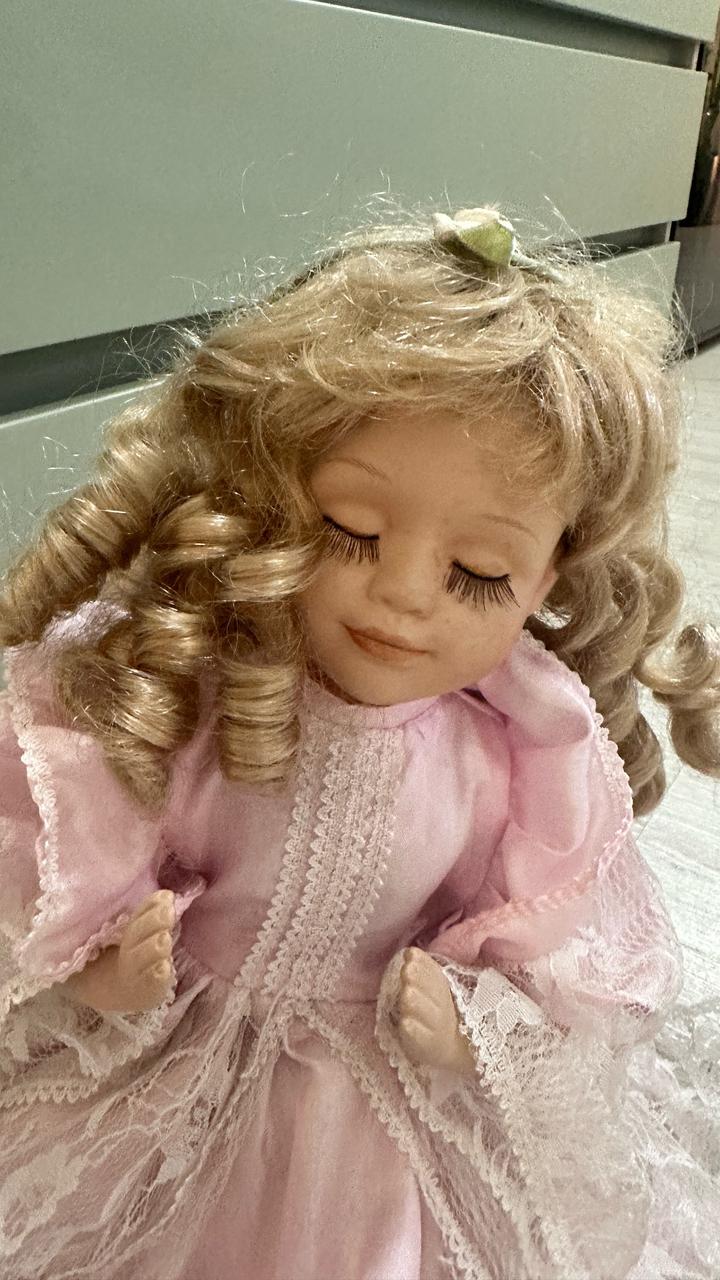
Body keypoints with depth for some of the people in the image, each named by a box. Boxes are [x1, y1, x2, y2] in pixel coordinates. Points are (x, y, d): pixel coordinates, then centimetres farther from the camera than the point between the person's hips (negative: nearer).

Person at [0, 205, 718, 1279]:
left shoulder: (531, 752, -20)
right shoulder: (160, 697, -26)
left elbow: (573, 963, -7)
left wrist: (476, 1025, -23)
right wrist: (97, 973, -30)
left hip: (398, 1111, 1)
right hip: (153, 1087, 0)